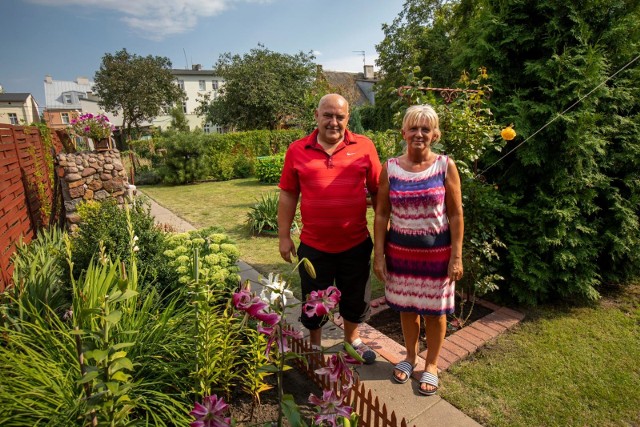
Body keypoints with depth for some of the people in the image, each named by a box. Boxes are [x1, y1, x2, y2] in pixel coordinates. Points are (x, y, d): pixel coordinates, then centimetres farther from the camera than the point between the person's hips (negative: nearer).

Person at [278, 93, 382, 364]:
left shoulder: (364, 147, -4)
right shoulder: (297, 150, -3)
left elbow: (377, 191, 2)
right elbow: (288, 195, 1)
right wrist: (284, 236, 1)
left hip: (356, 243, 1)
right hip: (313, 245, 0)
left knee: (356, 298, 21)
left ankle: (352, 338, 48)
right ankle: (314, 345, 44)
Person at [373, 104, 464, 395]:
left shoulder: (445, 166, -7)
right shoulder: (390, 168, -4)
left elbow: (456, 215, -5)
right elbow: (381, 214, -2)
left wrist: (456, 256, -7)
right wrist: (379, 255, -4)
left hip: (436, 251, -1)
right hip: (400, 250, 2)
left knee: (434, 311, 13)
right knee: (406, 308, 17)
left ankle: (431, 365, 37)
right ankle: (410, 357, 42)